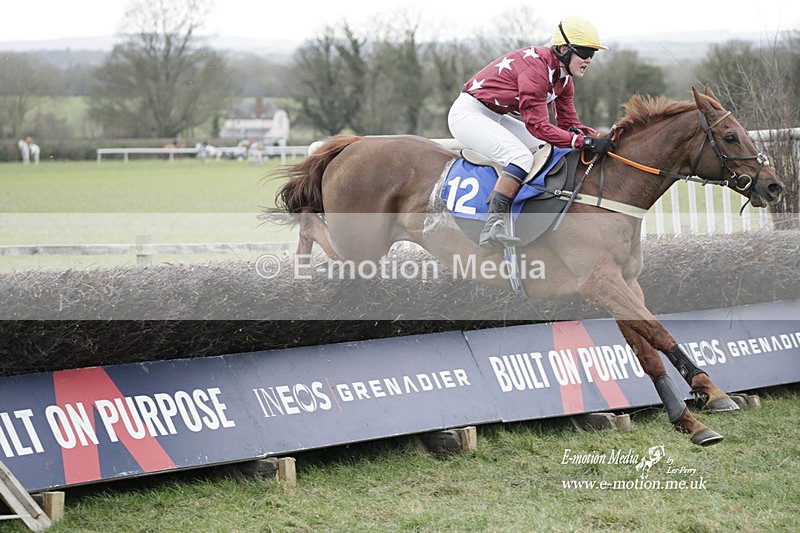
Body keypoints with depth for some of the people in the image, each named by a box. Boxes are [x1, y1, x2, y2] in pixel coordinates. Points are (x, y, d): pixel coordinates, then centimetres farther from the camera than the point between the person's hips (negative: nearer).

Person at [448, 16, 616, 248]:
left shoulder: (563, 76, 3)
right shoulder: (536, 66, -27)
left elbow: (568, 124, 6)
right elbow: (538, 126, -30)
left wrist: (599, 139, -12)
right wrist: (586, 142, -33)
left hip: (495, 117, 11)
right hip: (468, 113, -11)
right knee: (522, 156, -29)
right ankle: (493, 227, -34)